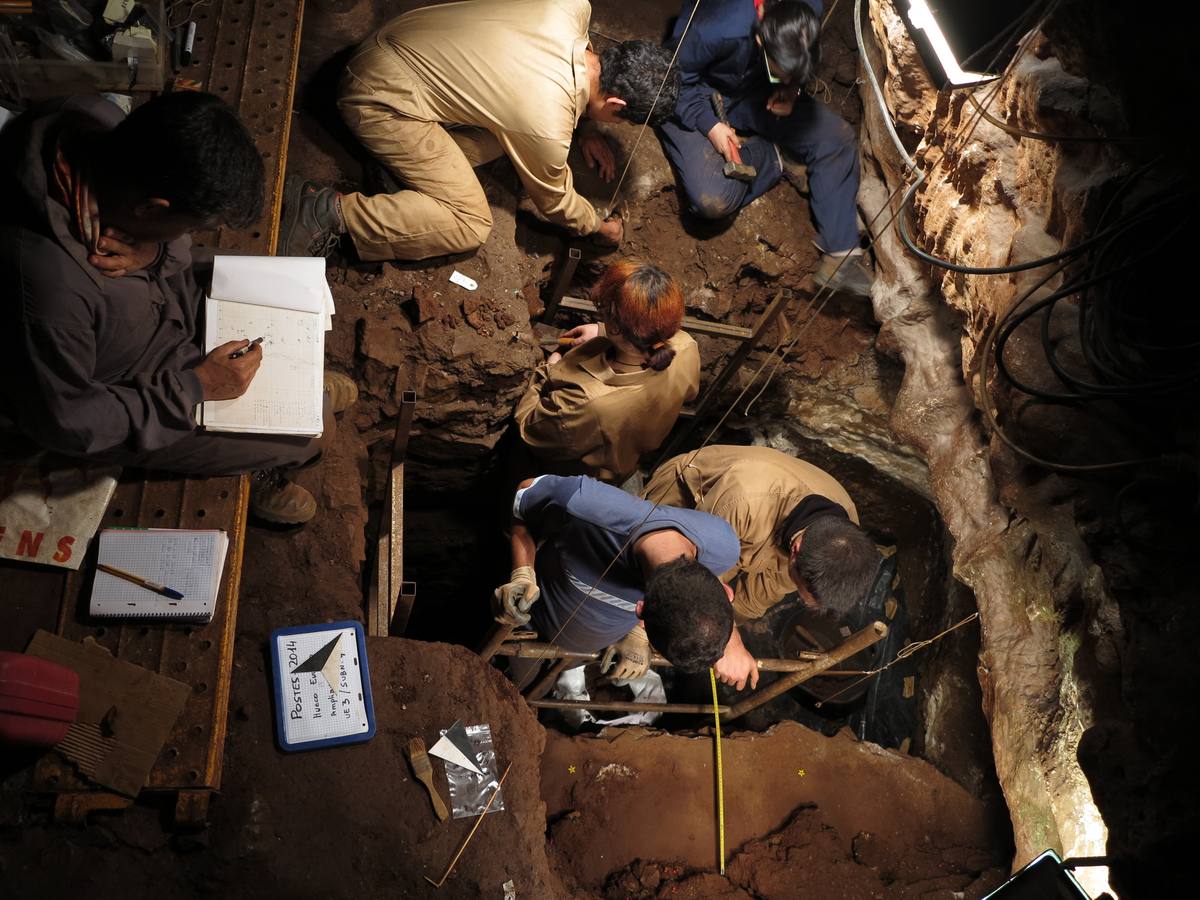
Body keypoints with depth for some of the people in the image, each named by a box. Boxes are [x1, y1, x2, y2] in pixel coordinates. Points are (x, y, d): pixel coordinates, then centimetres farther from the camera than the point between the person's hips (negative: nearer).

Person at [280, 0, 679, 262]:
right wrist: (600, 226, 10)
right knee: (471, 225, -11)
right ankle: (332, 212, -11)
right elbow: (556, 203, -7)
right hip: (381, 98, -8)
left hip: (393, 43, 8)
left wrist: (585, 129, 13)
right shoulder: (546, 125, -27)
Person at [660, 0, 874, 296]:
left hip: (752, 93, 5)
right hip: (695, 99, -5)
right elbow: (675, 80, -22)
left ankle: (840, 258, -4)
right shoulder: (716, 29, -40)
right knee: (712, 200, -28)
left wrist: (791, 89, -15)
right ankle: (772, 158, 3)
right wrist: (710, 125, -29)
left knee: (838, 138, -12)